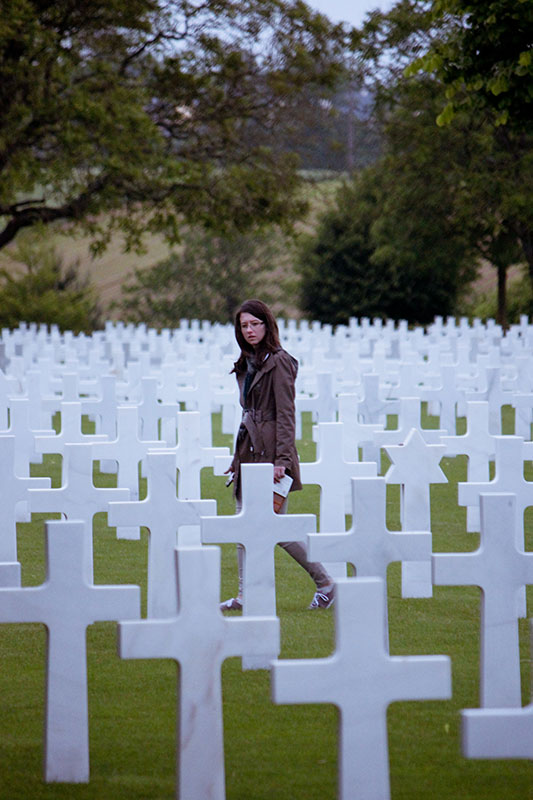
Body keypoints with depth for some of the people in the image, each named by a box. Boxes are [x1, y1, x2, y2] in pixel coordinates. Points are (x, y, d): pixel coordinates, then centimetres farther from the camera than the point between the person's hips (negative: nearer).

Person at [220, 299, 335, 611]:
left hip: (270, 450, -8)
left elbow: (285, 414, -15)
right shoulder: (247, 364, 15)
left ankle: (326, 584, 4)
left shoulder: (279, 361, -10)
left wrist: (282, 459, -21)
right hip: (249, 451, 8)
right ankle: (245, 595, 8)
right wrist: (239, 456, 19)